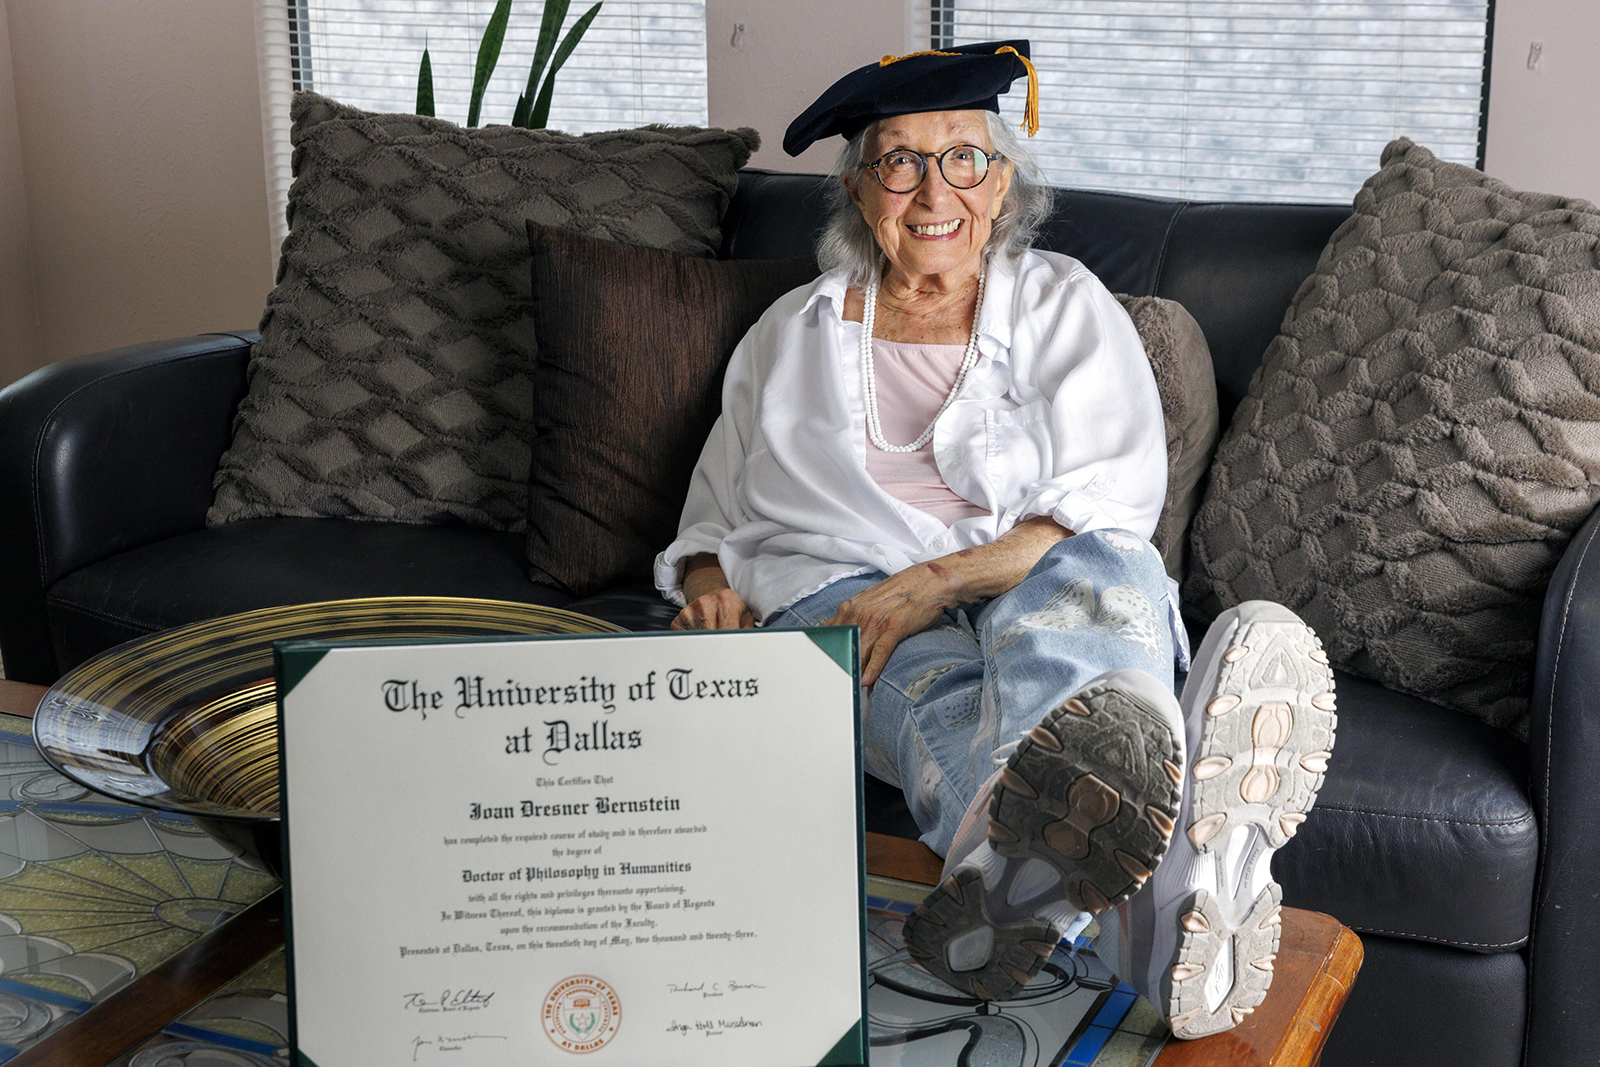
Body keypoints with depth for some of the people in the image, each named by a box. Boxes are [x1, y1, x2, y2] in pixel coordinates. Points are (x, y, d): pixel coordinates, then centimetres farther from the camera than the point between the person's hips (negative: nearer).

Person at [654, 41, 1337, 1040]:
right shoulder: (793, 334, 21)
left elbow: (1107, 508, -1)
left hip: (1033, 587, 0)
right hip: (841, 605, 1)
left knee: (1097, 578, -38)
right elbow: (715, 512, 26)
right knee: (939, 678, -37)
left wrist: (933, 583, -16)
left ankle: (1012, 887, -73)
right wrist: (711, 583, 0)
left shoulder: (1066, 307, 13)